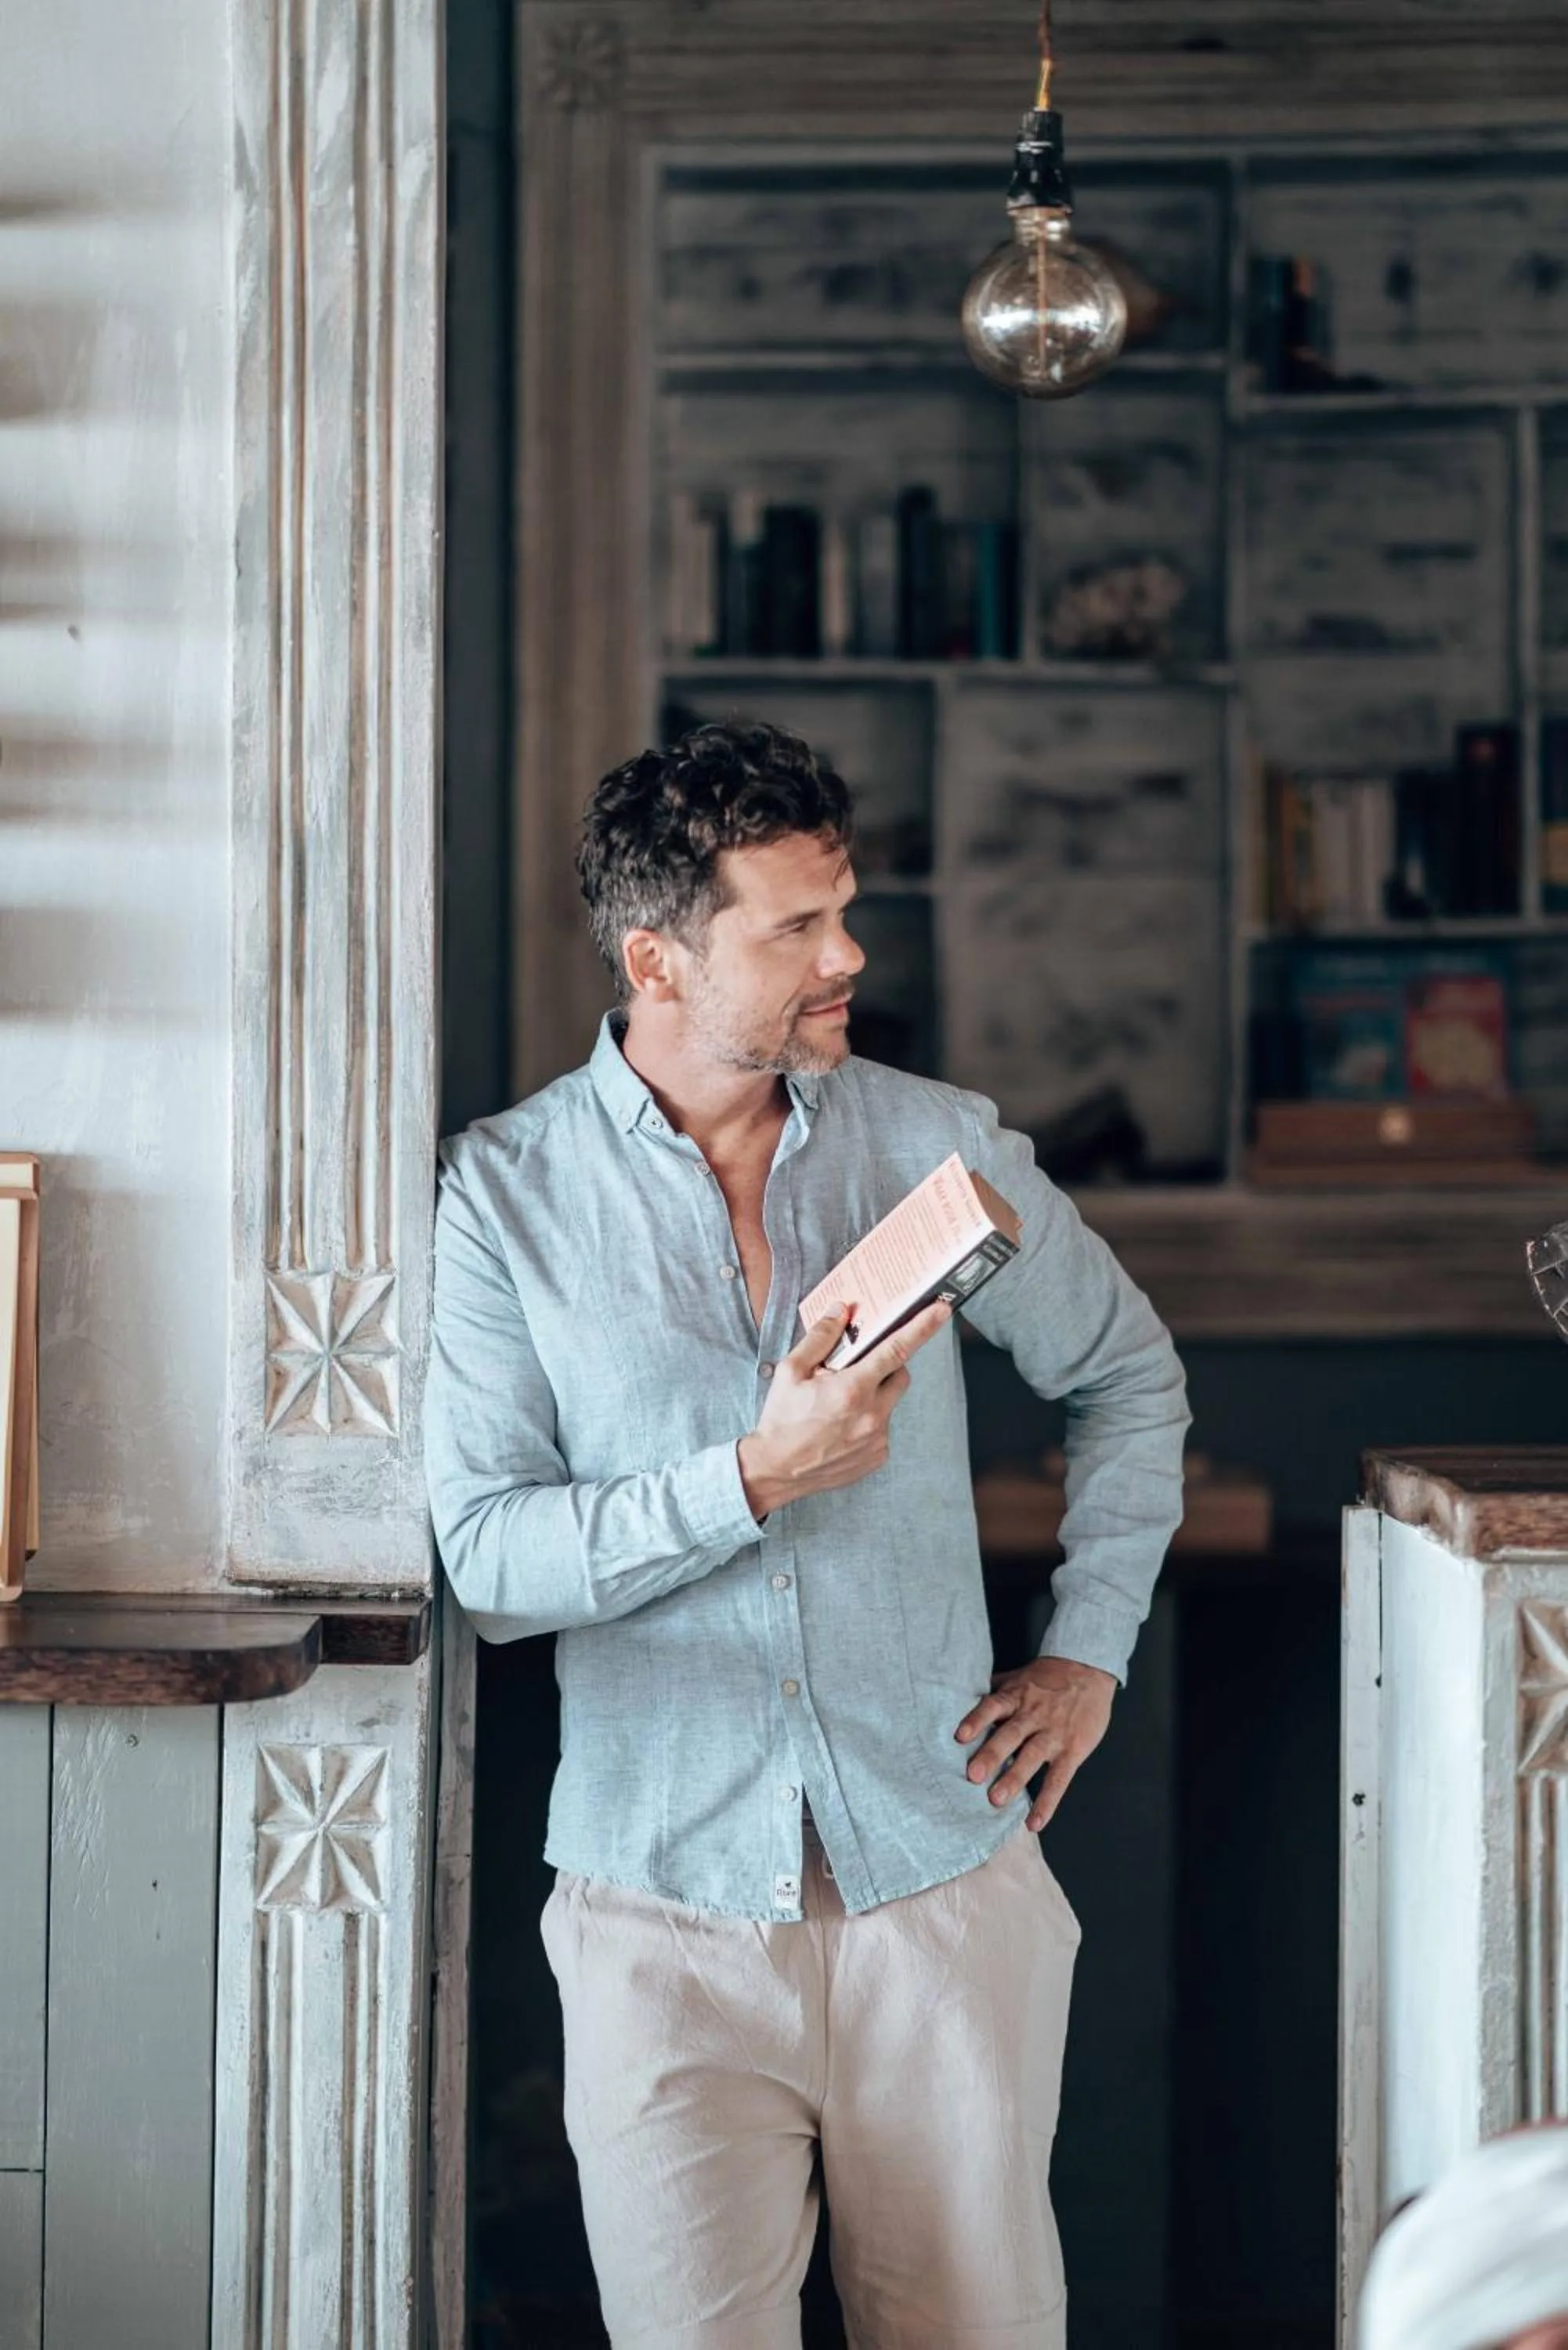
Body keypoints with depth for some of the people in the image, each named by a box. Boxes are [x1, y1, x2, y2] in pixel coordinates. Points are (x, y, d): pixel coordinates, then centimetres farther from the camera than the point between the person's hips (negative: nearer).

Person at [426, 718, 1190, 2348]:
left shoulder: (937, 1147, 4)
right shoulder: (506, 1195, -3)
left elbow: (1129, 1376, 20)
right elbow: (487, 1558, -10)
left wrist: (1087, 1653, 13)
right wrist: (758, 1477, -20)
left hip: (941, 1878, 2)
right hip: (666, 1903, -2)